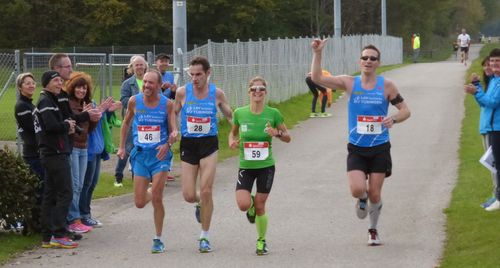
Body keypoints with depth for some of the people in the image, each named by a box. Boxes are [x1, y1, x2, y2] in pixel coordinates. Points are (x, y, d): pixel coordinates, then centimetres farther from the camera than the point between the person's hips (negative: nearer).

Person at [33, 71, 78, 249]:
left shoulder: (49, 101, 21)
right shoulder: (46, 102, -11)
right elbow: (52, 126, -24)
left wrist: (66, 126, 0)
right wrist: (67, 126, -7)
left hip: (49, 154, 10)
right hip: (56, 154, -10)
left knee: (50, 195, 10)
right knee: (65, 194, -10)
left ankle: (47, 237, 12)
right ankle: (59, 235, -14)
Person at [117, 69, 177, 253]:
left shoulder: (167, 104, -5)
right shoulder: (134, 101, -1)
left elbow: (174, 131, -5)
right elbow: (126, 124, 15)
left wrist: (168, 144, -25)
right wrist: (121, 147, 13)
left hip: (160, 155, -2)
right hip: (140, 155, 2)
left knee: (157, 199, -10)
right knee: (140, 203, 0)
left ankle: (158, 240, 4)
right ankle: (149, 193, 38)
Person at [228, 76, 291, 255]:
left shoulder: (273, 114, -6)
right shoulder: (240, 113, -3)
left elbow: (288, 138, 3)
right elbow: (233, 132, 14)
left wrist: (277, 133, -18)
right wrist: (232, 142, -8)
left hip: (266, 166, -1)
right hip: (246, 166, 1)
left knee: (260, 207, 3)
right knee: (243, 205, -15)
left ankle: (262, 241, 24)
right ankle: (251, 205, 23)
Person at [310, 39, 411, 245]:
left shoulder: (386, 86, -2)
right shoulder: (350, 83, -1)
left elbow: (405, 110, 3)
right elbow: (317, 78, -7)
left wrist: (394, 119, -18)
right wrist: (317, 54, -18)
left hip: (380, 148, 0)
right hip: (356, 149, 0)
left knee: (374, 194, 3)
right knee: (357, 190, -17)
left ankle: (373, 230, 29)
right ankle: (362, 199, 21)